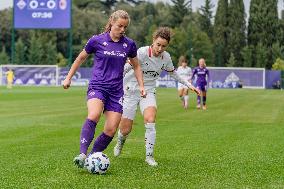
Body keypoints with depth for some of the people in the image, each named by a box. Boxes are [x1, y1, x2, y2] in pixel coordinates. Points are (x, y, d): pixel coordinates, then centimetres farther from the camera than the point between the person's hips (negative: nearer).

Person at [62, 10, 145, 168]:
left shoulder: (129, 44, 6)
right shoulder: (97, 41, -1)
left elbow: (136, 66, 21)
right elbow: (81, 58, 14)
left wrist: (141, 86, 10)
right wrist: (69, 78, 16)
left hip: (116, 91, 3)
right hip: (97, 87, -3)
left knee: (111, 130, -8)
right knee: (93, 116, -32)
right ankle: (82, 155, -35)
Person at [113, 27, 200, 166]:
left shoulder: (166, 57, -4)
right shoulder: (142, 52, -21)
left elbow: (173, 73, 16)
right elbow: (126, 68, -24)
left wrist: (189, 85, 16)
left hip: (148, 92, 3)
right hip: (130, 90, -3)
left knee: (150, 119, -25)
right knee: (125, 130, -1)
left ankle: (149, 156, -13)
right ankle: (121, 141, 38)